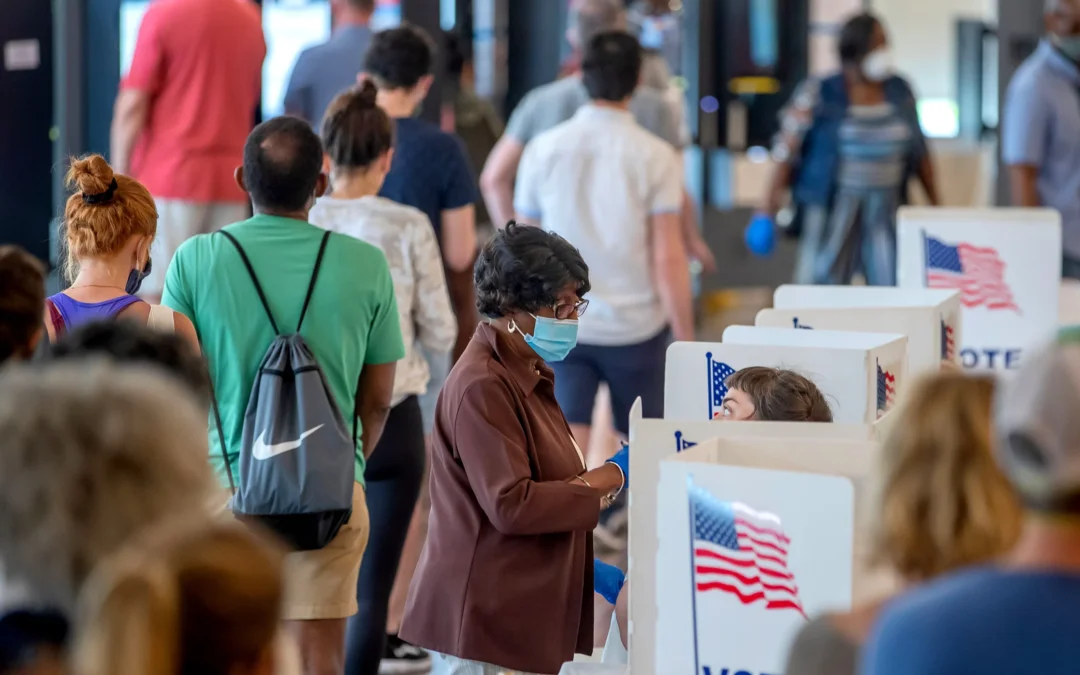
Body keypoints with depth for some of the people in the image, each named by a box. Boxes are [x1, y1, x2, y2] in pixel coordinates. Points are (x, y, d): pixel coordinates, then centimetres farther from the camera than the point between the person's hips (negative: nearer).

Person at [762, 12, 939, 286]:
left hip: (886, 211, 4)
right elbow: (786, 150, -6)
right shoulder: (818, 96, -6)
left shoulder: (900, 91, 7)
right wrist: (770, 205, -10)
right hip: (834, 209, -3)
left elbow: (919, 151, 15)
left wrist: (935, 204, 16)